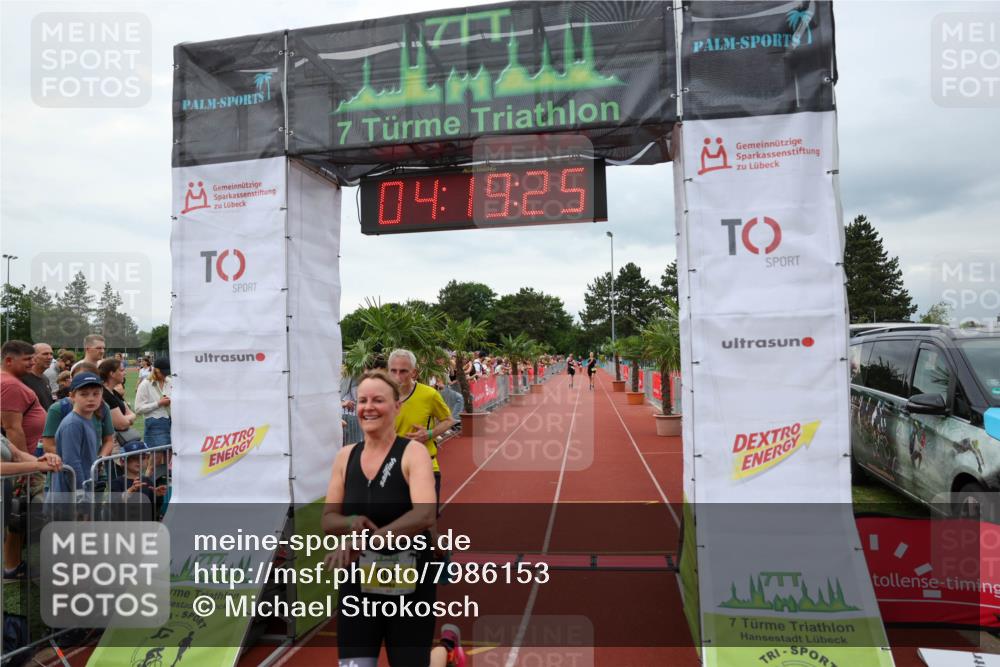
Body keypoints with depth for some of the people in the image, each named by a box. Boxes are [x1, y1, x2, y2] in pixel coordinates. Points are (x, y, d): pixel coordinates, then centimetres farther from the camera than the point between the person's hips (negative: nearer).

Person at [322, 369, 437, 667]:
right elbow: (328, 520, 6)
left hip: (408, 583, -3)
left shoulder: (413, 452, -12)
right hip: (357, 584, 4)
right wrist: (351, 523, -16)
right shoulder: (345, 456, 2)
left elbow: (425, 514, -27)